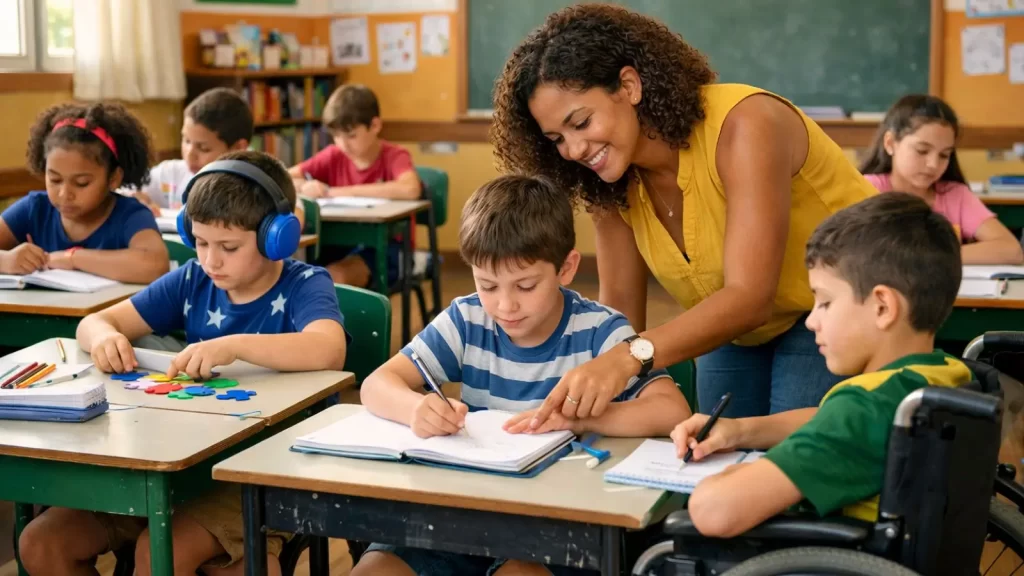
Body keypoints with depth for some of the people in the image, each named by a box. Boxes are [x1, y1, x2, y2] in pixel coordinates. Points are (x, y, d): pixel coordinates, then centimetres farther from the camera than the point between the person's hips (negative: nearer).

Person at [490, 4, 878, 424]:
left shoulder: (743, 125, -29)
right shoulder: (612, 178, -9)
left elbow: (749, 298, -36)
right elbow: (619, 305, -8)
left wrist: (630, 358, -48)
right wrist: (584, 390, -25)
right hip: (739, 331, 6)